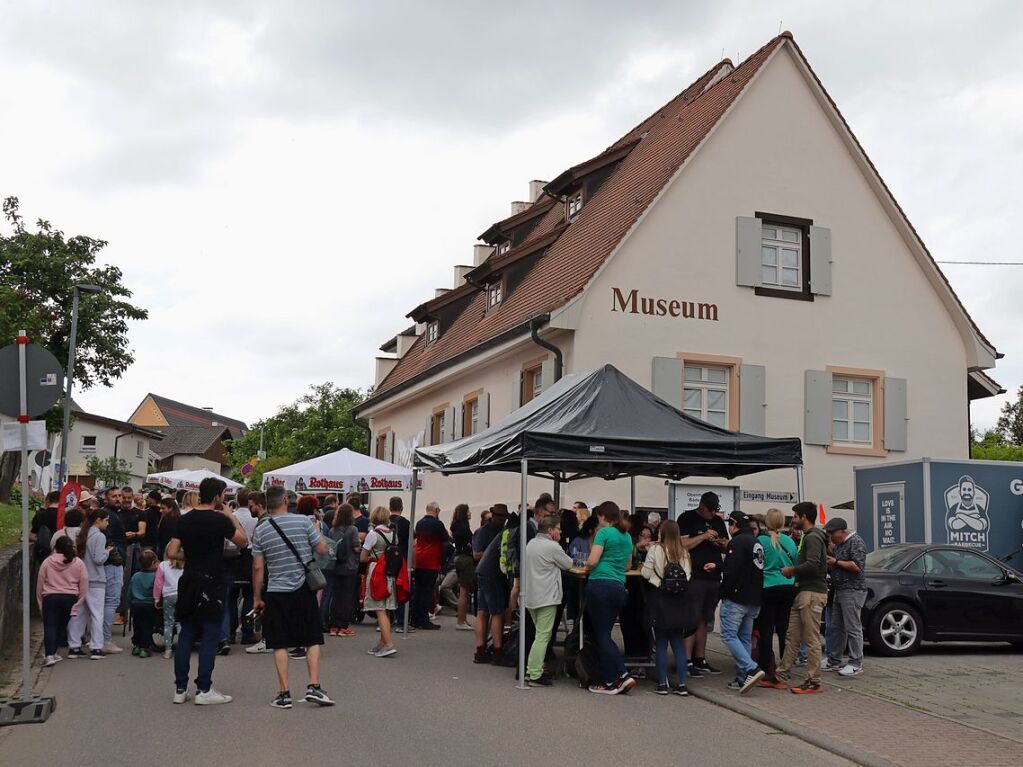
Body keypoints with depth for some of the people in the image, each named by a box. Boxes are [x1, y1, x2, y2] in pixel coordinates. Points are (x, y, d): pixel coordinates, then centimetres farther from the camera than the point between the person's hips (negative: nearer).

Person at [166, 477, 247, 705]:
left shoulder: (184, 520, 4)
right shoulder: (220, 520, -12)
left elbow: (171, 553, 3)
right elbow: (243, 541, 0)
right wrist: (232, 517, 6)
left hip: (188, 582, 6)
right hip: (211, 584, -6)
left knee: (186, 635, 11)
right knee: (210, 637, 0)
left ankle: (180, 689, 14)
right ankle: (203, 690, 1)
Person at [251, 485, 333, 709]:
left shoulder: (260, 531, -1)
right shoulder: (304, 521, -6)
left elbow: (258, 568, 0)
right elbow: (322, 550, -2)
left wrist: (257, 598, 8)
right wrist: (316, 529, 15)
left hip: (276, 593, 1)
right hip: (304, 589, -1)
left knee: (280, 644, 5)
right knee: (313, 640, 8)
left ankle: (284, 693, 5)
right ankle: (313, 686, 1)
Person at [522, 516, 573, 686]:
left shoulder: (531, 543, 12)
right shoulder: (552, 547, -14)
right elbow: (569, 565, -2)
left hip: (530, 596, 9)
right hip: (546, 597, -9)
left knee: (541, 635, 19)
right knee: (543, 636, -6)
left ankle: (531, 670, 20)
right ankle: (535, 676, -6)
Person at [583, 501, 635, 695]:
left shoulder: (604, 532, -5)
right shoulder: (627, 536, 17)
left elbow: (592, 561, -12)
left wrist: (587, 566, 9)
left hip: (600, 585, -7)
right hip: (619, 587, 7)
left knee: (602, 635, 1)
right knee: (605, 634, 14)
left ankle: (610, 682, 2)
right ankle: (622, 675, 4)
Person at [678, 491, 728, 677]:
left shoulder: (718, 521, 18)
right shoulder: (687, 519, -2)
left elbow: (727, 548, 22)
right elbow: (682, 545, -11)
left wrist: (722, 543, 0)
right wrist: (703, 536, -16)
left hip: (714, 577, 7)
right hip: (694, 577, -7)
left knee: (704, 621, 12)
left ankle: (700, 660, 18)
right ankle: (687, 662, -7)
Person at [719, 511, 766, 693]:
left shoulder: (737, 542, -11)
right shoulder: (756, 542, 15)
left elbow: (731, 571, -19)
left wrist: (724, 593, -7)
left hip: (736, 598, -9)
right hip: (754, 600, 9)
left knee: (729, 635, -5)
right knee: (745, 638, 12)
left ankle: (752, 669, -18)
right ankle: (742, 678, 12)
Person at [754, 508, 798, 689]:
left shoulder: (762, 541, -7)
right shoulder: (790, 542, 7)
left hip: (768, 588, -5)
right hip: (789, 589, 5)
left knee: (766, 632, -1)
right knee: (784, 631, 10)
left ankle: (768, 675, -4)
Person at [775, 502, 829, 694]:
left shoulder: (813, 537, -12)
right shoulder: (807, 537, 21)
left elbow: (812, 565, -23)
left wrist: (791, 570, -11)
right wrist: (793, 571, 9)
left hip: (812, 593, -10)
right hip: (803, 592, 10)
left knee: (812, 639, -6)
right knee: (792, 637, 11)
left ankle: (814, 682, -2)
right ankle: (781, 674, 15)